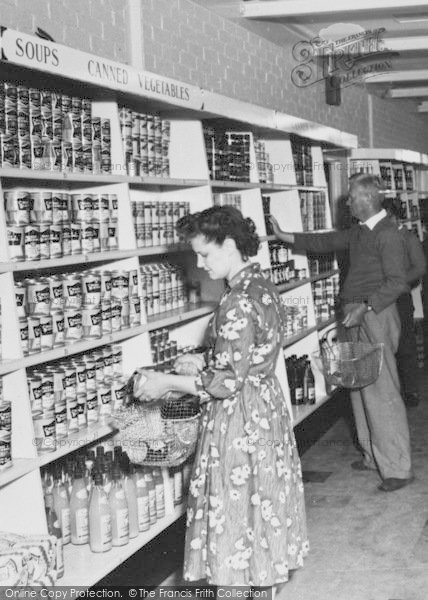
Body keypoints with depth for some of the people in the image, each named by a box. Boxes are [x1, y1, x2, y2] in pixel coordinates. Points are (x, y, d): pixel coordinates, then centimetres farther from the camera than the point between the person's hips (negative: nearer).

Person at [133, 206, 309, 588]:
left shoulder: (238, 303, -23)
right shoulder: (264, 289, 5)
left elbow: (227, 382, -23)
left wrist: (167, 383, -13)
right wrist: (206, 361, 12)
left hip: (239, 420, -9)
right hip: (267, 407, 10)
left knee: (234, 515, 2)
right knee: (265, 506, 20)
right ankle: (271, 579, 33)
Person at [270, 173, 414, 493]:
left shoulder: (388, 235, -13)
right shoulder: (359, 232, 15)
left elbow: (397, 282, -19)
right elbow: (325, 241, 25)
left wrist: (365, 307, -24)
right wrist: (283, 236, 25)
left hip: (376, 316, -10)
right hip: (357, 318, 10)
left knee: (382, 392, -9)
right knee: (360, 389, 14)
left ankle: (398, 468, -4)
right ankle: (374, 455, 25)